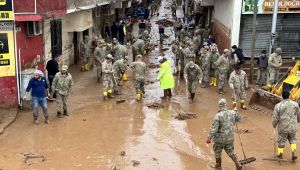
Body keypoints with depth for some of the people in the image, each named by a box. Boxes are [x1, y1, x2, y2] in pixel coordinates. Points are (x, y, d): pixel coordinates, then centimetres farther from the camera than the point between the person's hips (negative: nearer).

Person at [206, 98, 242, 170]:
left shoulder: (218, 116, -23)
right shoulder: (232, 113, -8)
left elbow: (214, 128, -24)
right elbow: (238, 118, 14)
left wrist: (209, 138, -16)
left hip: (220, 138, -4)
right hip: (230, 138, 4)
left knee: (217, 151, 20)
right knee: (231, 152, 22)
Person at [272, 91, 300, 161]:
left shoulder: (278, 106, -14)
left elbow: (275, 118, -10)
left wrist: (274, 125, 10)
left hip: (283, 128, -2)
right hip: (293, 127, 2)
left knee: (281, 141, 15)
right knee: (293, 140, 23)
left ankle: (280, 155, 26)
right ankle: (293, 152, 7)